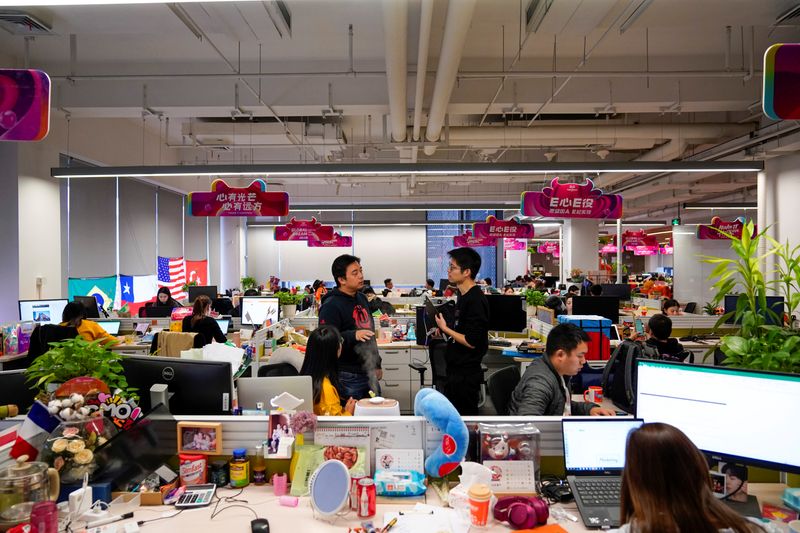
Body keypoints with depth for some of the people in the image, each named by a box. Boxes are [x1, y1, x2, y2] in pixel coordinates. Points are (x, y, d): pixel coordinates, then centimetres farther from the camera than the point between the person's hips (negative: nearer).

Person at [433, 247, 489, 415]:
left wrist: (445, 329, -15)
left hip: (466, 374, -10)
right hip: (456, 369, 10)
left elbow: (471, 342, -23)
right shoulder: (464, 295, 8)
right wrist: (445, 330, 6)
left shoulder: (476, 300, -21)